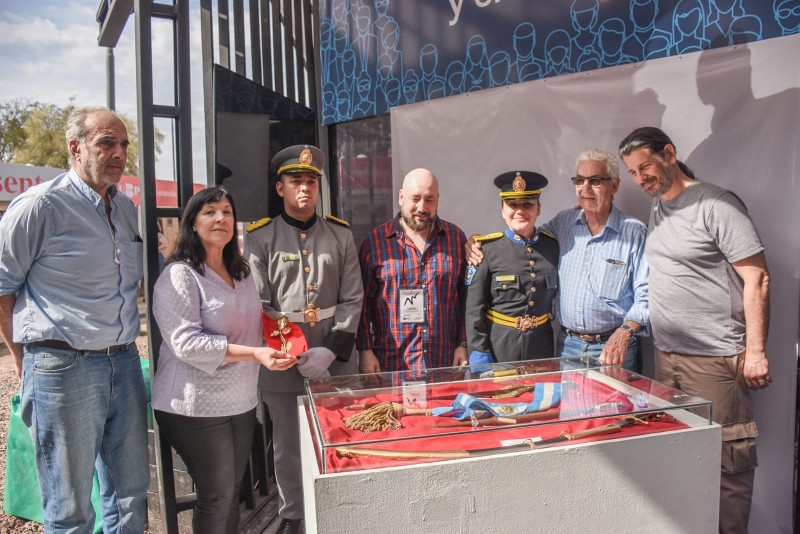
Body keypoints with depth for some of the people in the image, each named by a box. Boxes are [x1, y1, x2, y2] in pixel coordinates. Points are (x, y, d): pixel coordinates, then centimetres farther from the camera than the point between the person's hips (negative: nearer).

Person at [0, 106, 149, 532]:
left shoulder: (126, 208, 11)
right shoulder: (40, 205, -9)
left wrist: (123, 345, 16)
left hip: (124, 364, 6)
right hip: (64, 368, -6)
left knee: (131, 495, 17)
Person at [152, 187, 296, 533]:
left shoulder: (242, 272, 11)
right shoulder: (179, 275, -12)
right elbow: (186, 342, -21)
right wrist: (254, 353, -26)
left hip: (241, 401, 7)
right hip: (197, 407, -7)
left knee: (233, 491, 17)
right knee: (216, 498, 4)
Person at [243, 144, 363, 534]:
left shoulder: (340, 234, 4)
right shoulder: (260, 237, -1)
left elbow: (352, 299, 1)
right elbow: (258, 305, -4)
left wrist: (331, 351, -10)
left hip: (334, 358, 2)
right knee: (288, 443, 12)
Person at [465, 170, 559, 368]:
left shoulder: (553, 246, 2)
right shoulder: (487, 249, -8)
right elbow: (474, 308, -7)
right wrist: (479, 354, -10)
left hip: (542, 346, 3)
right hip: (498, 347, -3)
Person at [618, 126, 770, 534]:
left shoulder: (714, 204, -10)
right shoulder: (656, 209, 12)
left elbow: (756, 277, -11)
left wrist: (755, 350, -14)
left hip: (713, 358, -7)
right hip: (666, 355, 7)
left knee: (726, 461, 2)